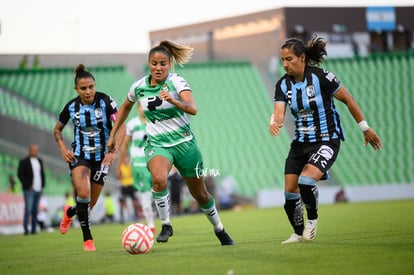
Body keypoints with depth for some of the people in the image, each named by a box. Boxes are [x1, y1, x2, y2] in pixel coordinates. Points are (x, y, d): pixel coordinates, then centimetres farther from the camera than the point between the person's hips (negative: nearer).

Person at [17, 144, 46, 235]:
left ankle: (34, 229, 7)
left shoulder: (39, 161, 16)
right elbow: (20, 175, -6)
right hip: (29, 190, -6)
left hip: (38, 190, 6)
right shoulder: (24, 162, -2)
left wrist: (43, 184, 10)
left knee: (35, 210, 5)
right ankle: (26, 229, -13)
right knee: (28, 209, -12)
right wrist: (27, 185, -11)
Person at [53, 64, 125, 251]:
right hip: (79, 155, 0)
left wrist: (113, 151, -27)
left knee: (90, 204, 6)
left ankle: (70, 212, 43)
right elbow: (57, 130, 10)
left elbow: (121, 127, -15)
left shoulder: (106, 102, -14)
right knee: (84, 193, -25)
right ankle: (87, 238, -11)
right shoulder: (71, 107, -6)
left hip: (102, 156, 0)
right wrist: (63, 149, -6)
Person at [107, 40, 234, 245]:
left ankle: (219, 230, 37)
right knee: (159, 179, -33)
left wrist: (173, 100, -49)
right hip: (157, 145, 1)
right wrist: (113, 134, 19)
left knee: (200, 193, 11)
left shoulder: (177, 82, -14)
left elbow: (193, 109, -31)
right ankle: (165, 225, -14)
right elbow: (126, 107, 19)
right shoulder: (139, 87, -3)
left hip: (184, 142, -1)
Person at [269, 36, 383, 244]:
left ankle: (312, 219, 0)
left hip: (326, 141, -6)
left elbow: (348, 100, -7)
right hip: (300, 142, 6)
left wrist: (365, 128, -2)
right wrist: (274, 123, -36)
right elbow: (279, 113, -11)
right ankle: (299, 233, 21)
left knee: (306, 181, -27)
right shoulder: (283, 84, -1)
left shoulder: (320, 77, -16)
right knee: (290, 192, 0)